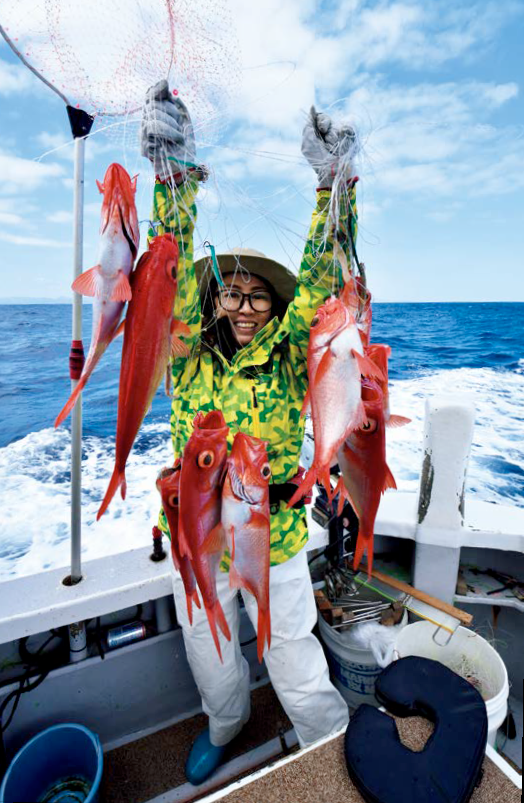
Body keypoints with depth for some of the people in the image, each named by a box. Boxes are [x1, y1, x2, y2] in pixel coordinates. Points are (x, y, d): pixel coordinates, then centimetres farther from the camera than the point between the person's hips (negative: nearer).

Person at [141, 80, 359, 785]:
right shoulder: (191, 360, -6)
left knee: (295, 662, 18)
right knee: (210, 662, 26)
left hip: (275, 543, -2)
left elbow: (322, 280, -19)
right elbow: (174, 273, -16)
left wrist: (334, 181, -28)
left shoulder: (289, 360, -9)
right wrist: (172, 173, -25)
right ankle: (224, 725, 61)